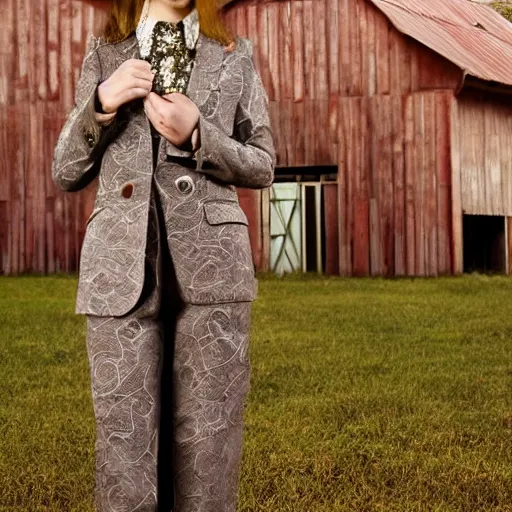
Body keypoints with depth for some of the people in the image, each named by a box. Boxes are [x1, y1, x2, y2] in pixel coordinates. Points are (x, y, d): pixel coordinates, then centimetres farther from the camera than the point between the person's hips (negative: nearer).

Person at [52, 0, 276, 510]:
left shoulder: (234, 54, 14)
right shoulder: (104, 53, 15)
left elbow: (262, 166, 12)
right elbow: (65, 174, 13)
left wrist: (197, 136, -6)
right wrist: (100, 105, -5)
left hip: (211, 264, 0)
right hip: (121, 268, 0)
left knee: (208, 454, -1)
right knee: (125, 470, -4)